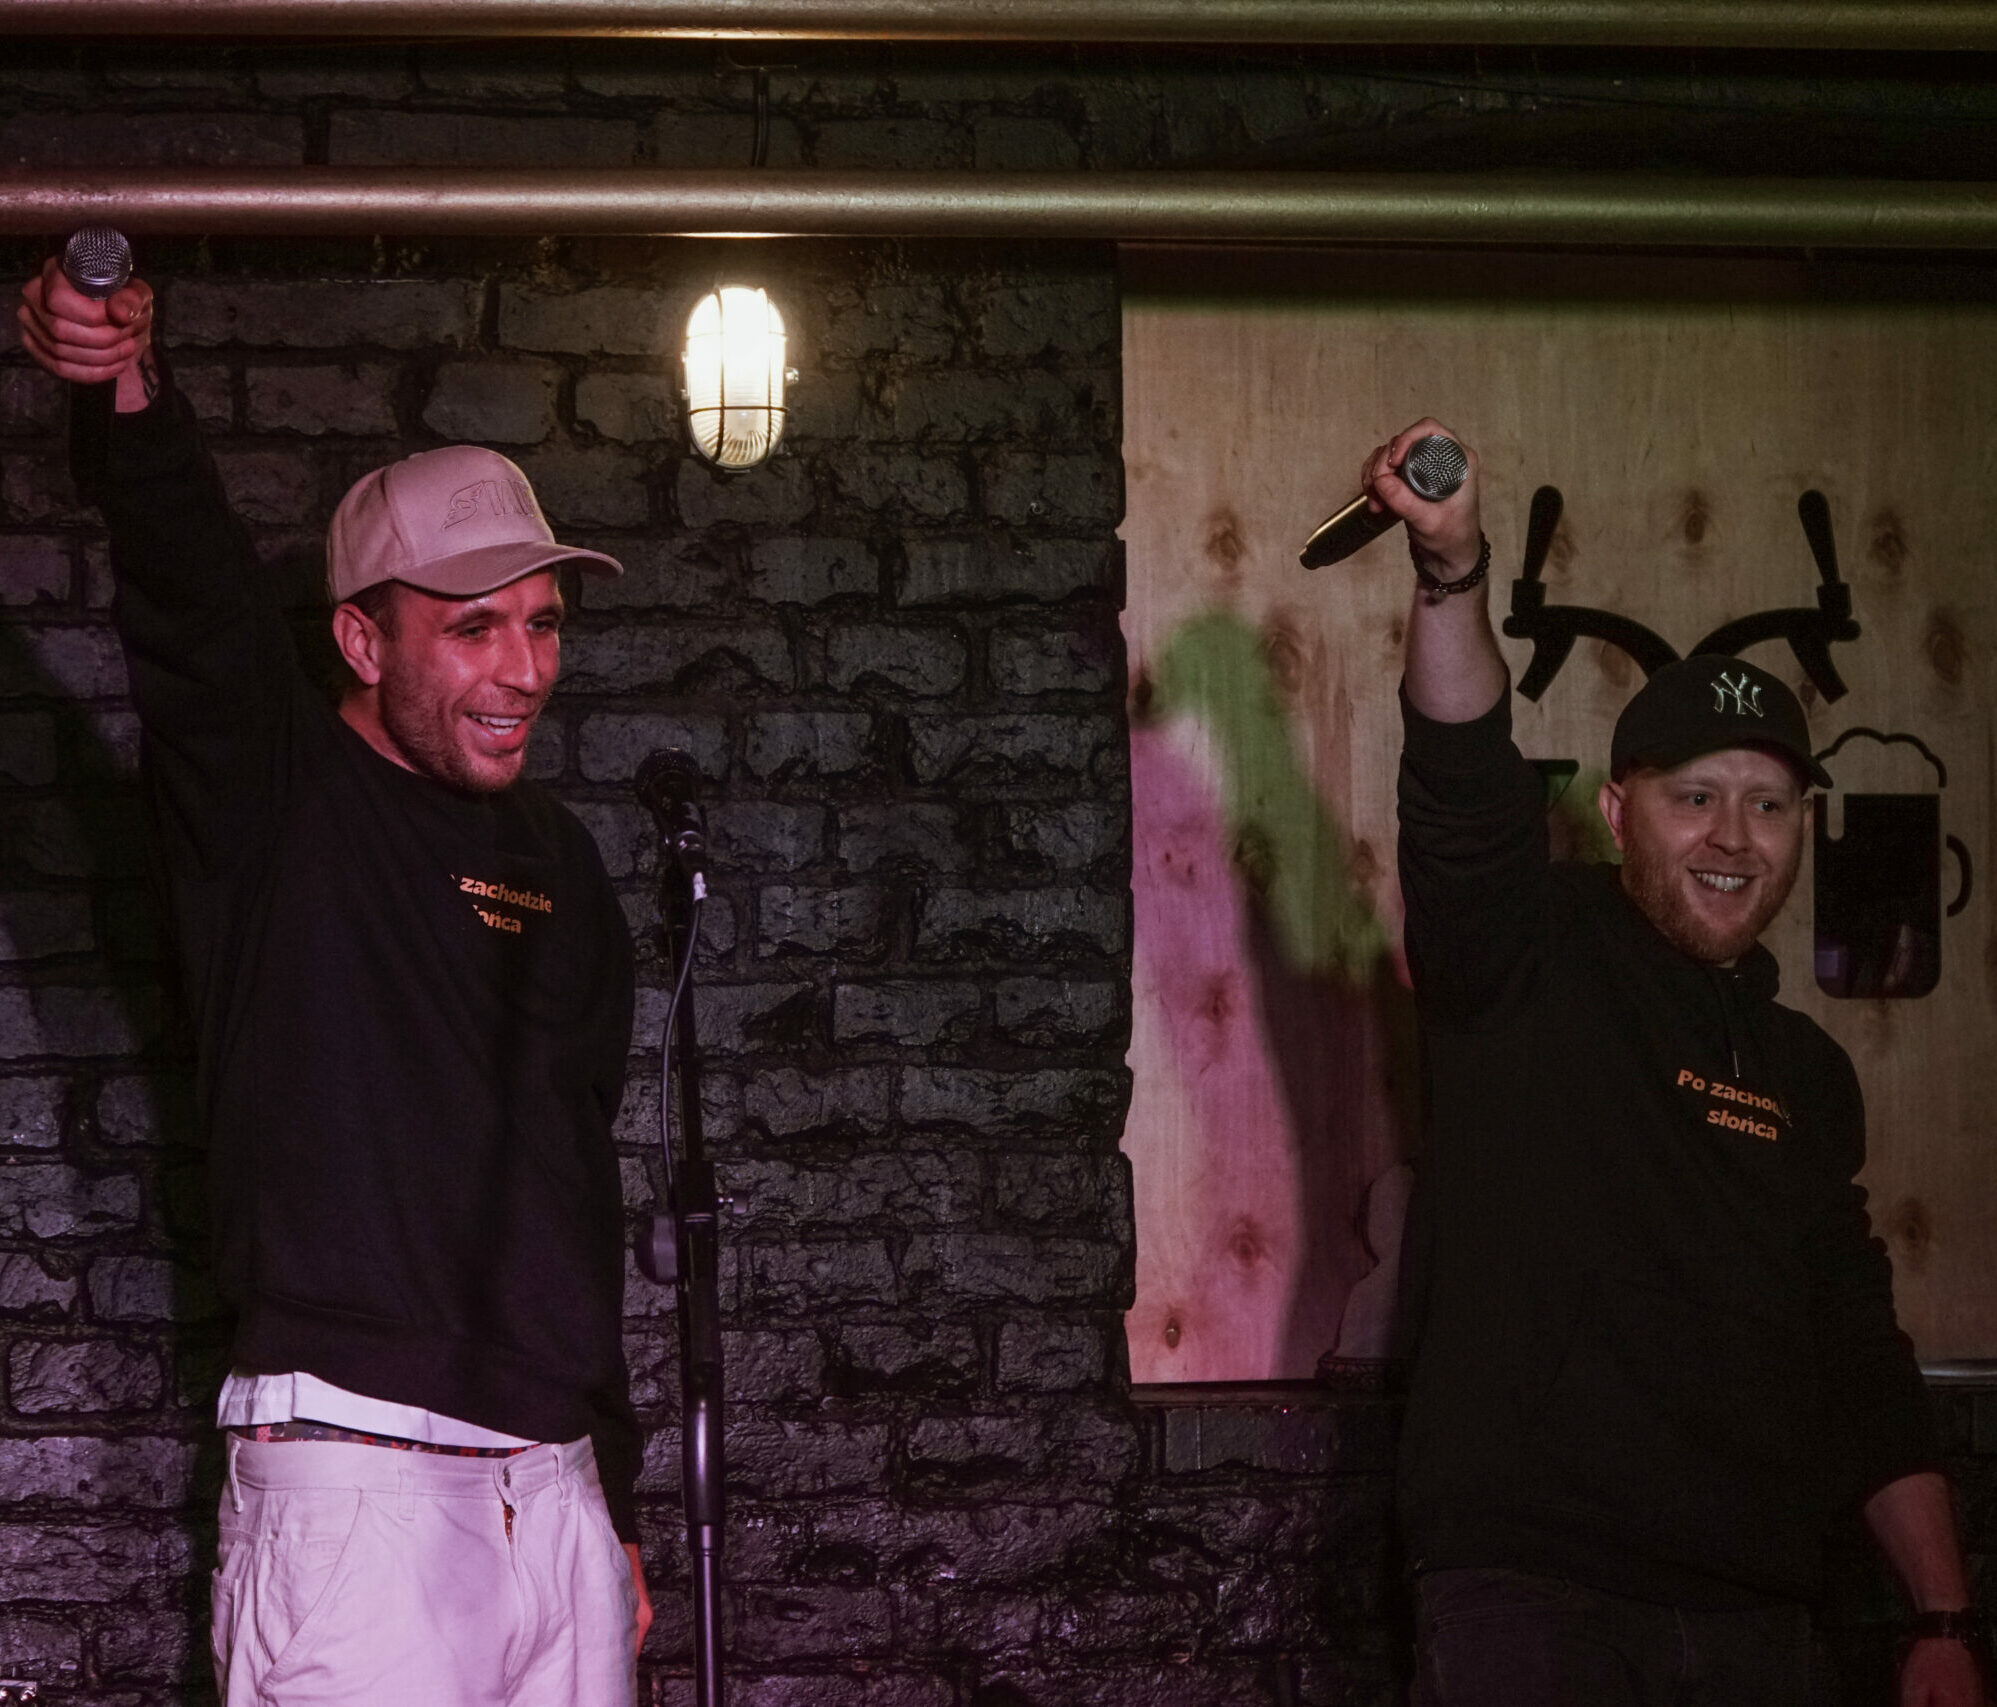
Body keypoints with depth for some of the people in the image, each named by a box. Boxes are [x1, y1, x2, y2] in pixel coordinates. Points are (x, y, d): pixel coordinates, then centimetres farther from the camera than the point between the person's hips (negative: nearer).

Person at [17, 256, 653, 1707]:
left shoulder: (559, 867, 17)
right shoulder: (272, 787, 0)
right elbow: (189, 582, -21)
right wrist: (128, 393, -42)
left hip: (553, 1486, 6)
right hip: (352, 1475, -6)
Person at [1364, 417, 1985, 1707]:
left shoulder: (1808, 1075, 15)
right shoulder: (1529, 968, 2)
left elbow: (1865, 1369, 17)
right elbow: (1465, 791, -18)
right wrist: (1453, 573, -35)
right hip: (1528, 1587, -5)